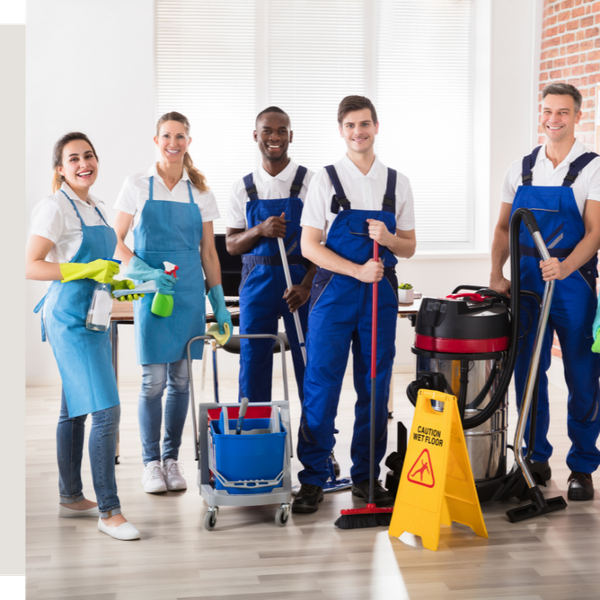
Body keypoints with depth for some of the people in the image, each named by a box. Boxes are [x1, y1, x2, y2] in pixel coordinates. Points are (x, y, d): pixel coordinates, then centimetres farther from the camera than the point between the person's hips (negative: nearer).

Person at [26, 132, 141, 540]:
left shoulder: (98, 208, 15)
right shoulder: (55, 208, -11)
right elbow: (31, 266, -17)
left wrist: (118, 284, 8)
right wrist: (85, 270, -23)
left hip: (93, 316, 9)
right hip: (70, 317, -9)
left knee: (75, 410, 16)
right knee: (106, 410, -13)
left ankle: (71, 498, 25)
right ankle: (109, 511, -8)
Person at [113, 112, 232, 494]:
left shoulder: (200, 192, 8)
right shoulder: (138, 186, 1)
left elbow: (209, 252, 10)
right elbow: (116, 242, 0)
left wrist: (219, 302, 4)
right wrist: (145, 273, -16)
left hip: (190, 293, 3)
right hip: (151, 292, -2)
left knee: (181, 379, 6)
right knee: (154, 380, -3)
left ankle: (172, 458, 17)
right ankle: (151, 462, 9)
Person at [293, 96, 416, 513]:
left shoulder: (398, 183, 9)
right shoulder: (325, 181, 1)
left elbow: (409, 247, 12)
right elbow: (310, 246, -3)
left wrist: (389, 238, -11)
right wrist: (357, 270, -15)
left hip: (381, 295, 2)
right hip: (334, 292, -2)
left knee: (376, 389, 6)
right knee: (321, 388, -2)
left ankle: (366, 476, 18)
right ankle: (313, 479, 8)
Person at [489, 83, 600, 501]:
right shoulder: (520, 170, 10)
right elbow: (504, 227, 13)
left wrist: (565, 267, -28)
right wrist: (497, 273, 0)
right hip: (527, 282, 4)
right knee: (527, 373, 9)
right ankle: (537, 460, 22)